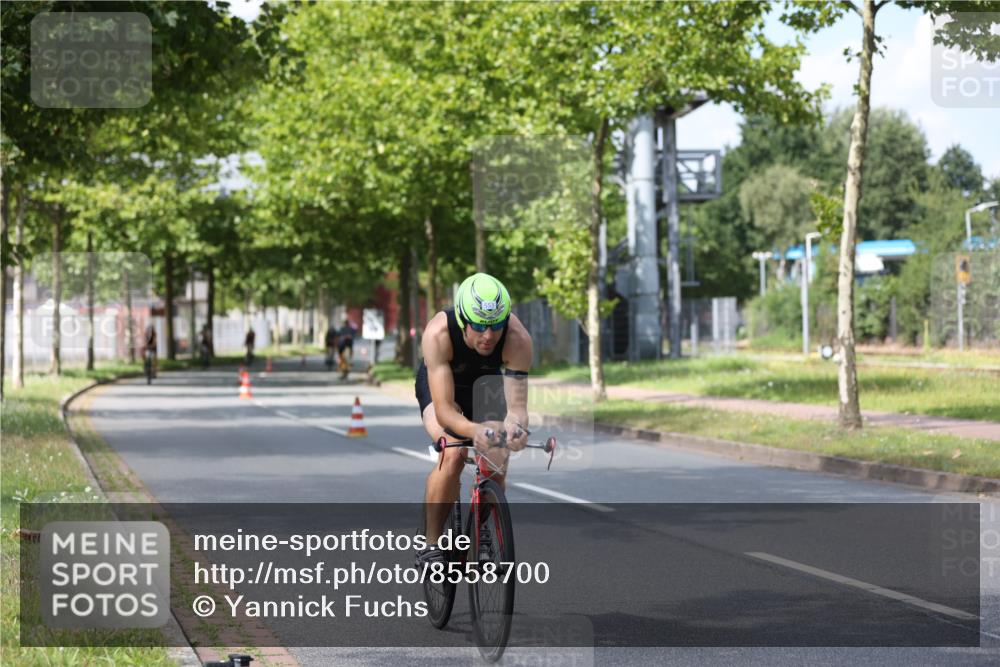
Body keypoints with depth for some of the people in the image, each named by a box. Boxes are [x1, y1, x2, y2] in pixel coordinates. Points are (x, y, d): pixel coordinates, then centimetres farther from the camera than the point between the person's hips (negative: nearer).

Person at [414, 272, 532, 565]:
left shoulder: (518, 338, -36)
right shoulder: (438, 333, -41)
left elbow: (516, 405, -36)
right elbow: (443, 410, -43)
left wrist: (516, 426, -60)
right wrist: (475, 431, -63)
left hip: (486, 383, 2)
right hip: (439, 382, -2)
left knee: (497, 466, -12)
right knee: (454, 455, -28)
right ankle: (430, 545, -14)